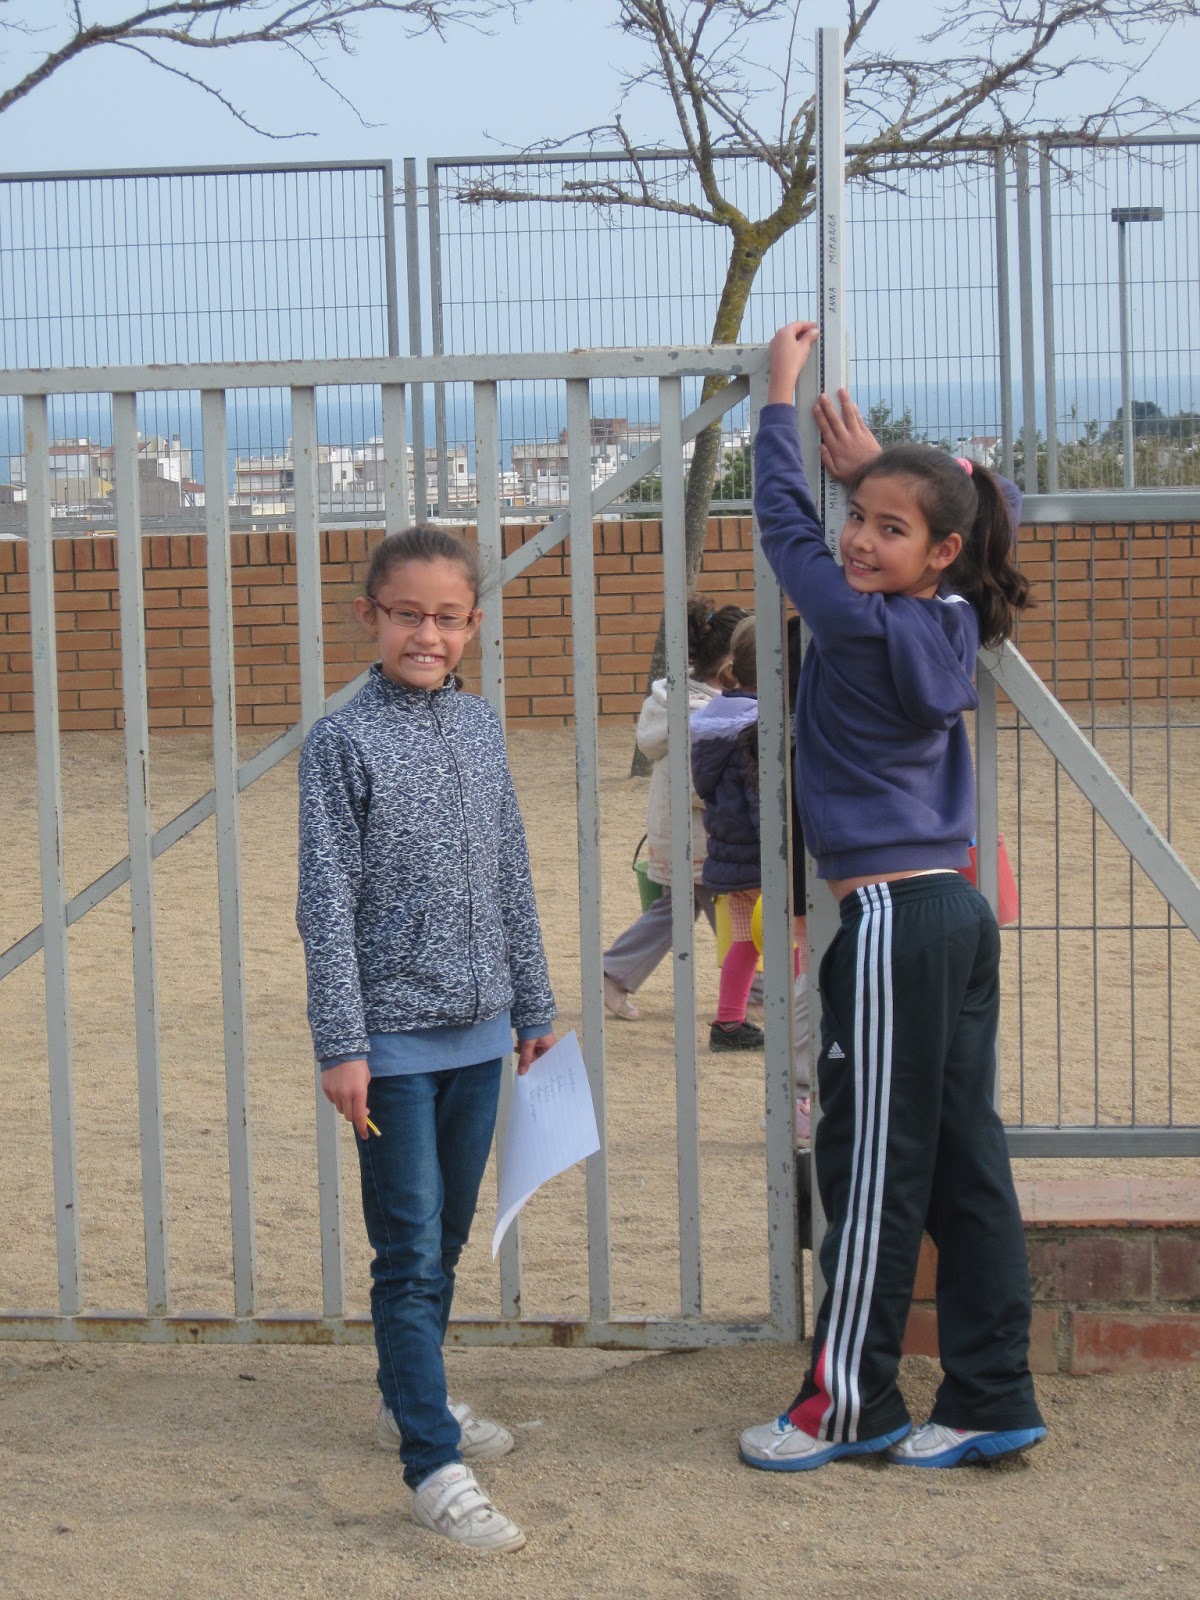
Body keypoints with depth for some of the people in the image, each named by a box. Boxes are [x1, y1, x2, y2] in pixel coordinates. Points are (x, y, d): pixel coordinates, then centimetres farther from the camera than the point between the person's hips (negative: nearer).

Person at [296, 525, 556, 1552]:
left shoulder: (481, 729, 7)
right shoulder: (344, 743, -9)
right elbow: (327, 904, -10)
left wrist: (534, 1008, 16)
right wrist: (341, 1043, -14)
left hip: (477, 1032, 6)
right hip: (393, 1038, -6)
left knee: (448, 1236, 16)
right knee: (411, 1252, -6)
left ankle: (412, 1397, 34)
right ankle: (434, 1465, -6)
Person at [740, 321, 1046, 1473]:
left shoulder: (864, 628, -14)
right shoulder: (950, 629, 6)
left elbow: (785, 525, -1)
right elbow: (861, 558, 30)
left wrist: (780, 396, 9)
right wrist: (872, 468, 24)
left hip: (891, 922, -8)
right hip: (959, 911, 8)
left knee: (873, 1163, 0)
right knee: (963, 1158, 9)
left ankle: (846, 1403, 10)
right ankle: (989, 1399, 13)